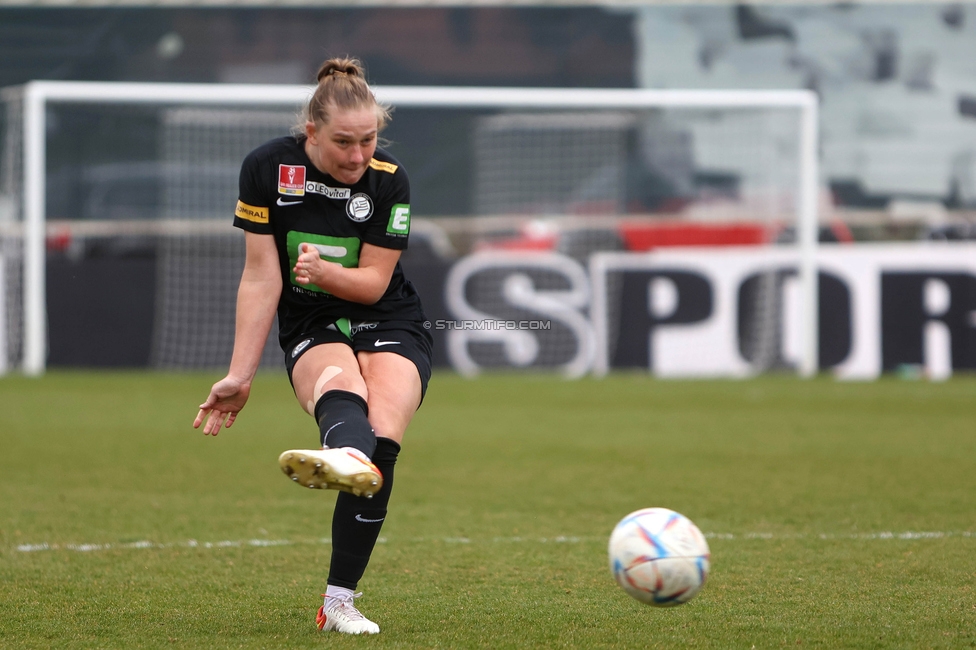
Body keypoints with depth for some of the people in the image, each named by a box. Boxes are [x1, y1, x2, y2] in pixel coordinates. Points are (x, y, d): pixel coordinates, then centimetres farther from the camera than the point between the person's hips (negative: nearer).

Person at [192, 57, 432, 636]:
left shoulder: (389, 180, -8)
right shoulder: (267, 168, -7)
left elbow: (373, 282, -7)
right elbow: (261, 277, -3)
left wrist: (326, 272, -28)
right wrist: (241, 376, -4)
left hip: (390, 327, 1)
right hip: (311, 331, -1)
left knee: (381, 438, -28)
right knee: (339, 382, -38)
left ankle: (339, 602, -28)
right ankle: (345, 457, -77)